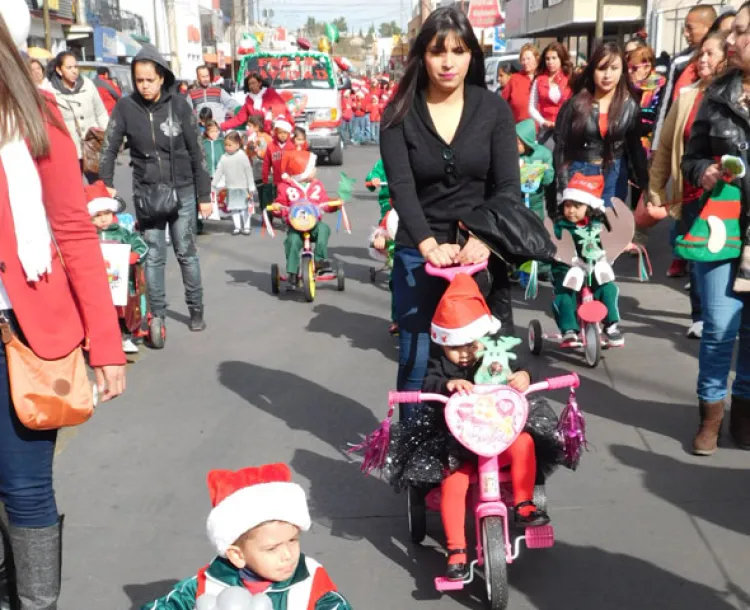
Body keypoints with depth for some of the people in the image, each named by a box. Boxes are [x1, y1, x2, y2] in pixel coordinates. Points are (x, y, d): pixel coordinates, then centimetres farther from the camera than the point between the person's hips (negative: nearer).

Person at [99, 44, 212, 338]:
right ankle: (157, 314, 8)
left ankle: (196, 310, 20)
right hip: (146, 192, 1)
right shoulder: (126, 107, -5)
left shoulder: (178, 105, -6)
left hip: (182, 190, 0)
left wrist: (204, 195, -1)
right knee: (153, 255, 1)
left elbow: (196, 151, -2)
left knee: (186, 252, 8)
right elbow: (109, 150, -1)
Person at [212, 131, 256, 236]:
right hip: (231, 189, 4)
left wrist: (251, 189, -8)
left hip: (243, 188, -4)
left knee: (245, 207, 3)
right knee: (233, 208, 8)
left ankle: (246, 226, 13)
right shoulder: (224, 158, 1)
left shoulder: (242, 156, -9)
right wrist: (213, 186, 2)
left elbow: (249, 173, -7)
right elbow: (219, 172, 5)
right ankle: (237, 227, 17)